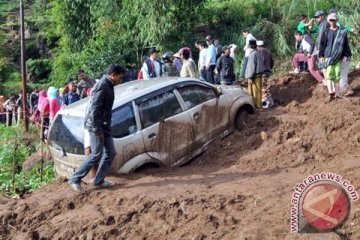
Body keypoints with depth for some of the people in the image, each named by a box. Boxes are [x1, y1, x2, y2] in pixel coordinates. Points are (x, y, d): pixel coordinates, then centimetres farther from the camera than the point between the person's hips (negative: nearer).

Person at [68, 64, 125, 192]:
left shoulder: (108, 85, 13)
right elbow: (94, 109, -23)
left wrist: (105, 127, 16)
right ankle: (75, 179, 2)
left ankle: (99, 181, 15)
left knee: (110, 153, 8)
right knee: (96, 155, -8)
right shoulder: (102, 86, -17)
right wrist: (97, 130, -22)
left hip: (104, 126, 10)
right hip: (96, 126, -10)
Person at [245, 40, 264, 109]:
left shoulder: (252, 54, -16)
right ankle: (258, 105, 20)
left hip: (254, 76, -9)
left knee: (254, 91, -2)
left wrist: (250, 77, -16)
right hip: (259, 74, 9)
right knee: (258, 91, 14)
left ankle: (256, 105, 1)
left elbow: (251, 66, -18)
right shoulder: (259, 53, 11)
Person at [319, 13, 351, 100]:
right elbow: (322, 44, 8)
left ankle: (337, 93, 8)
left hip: (339, 56, 1)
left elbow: (346, 44, 7)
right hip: (328, 56, 0)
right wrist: (321, 56, 1)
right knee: (329, 72, -15)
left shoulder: (342, 32, 6)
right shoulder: (326, 32, 8)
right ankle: (331, 91, -27)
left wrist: (346, 55, -1)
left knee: (337, 74, 3)